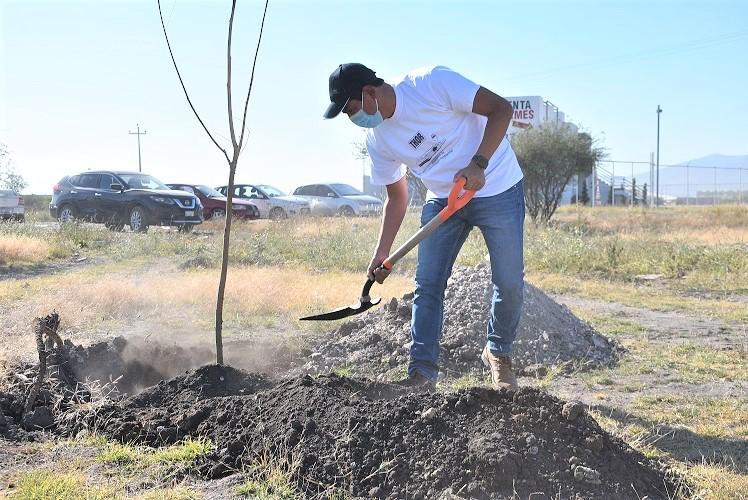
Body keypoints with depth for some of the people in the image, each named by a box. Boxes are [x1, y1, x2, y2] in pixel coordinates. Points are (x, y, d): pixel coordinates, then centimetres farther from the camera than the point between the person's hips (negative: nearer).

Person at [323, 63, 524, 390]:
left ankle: (498, 353, 21)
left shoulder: (432, 83, -22)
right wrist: (381, 254, 2)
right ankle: (423, 371, 7)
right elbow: (397, 198, 8)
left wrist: (478, 164, -30)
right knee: (427, 284, -2)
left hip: (497, 189, -5)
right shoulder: (377, 141, -3)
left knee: (510, 284, -3)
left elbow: (500, 108, -20)